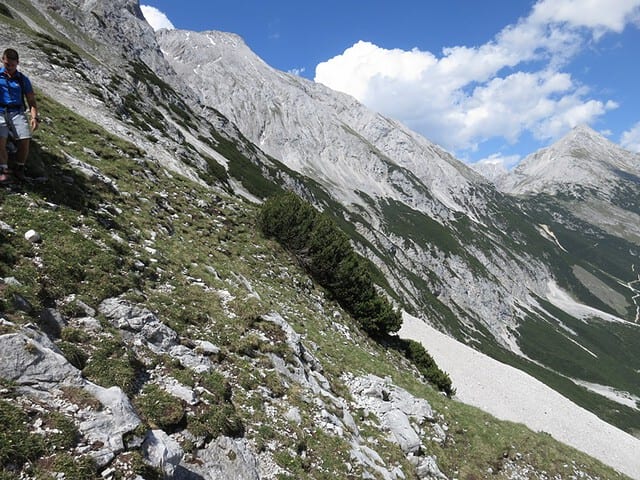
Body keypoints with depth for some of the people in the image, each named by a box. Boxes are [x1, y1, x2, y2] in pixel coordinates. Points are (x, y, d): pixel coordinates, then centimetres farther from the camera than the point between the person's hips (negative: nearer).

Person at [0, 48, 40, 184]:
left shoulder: (23, 79, 15)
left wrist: (34, 117, -3)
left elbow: (31, 101, 12)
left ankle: (20, 168, -3)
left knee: (25, 140, -21)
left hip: (17, 112, 1)